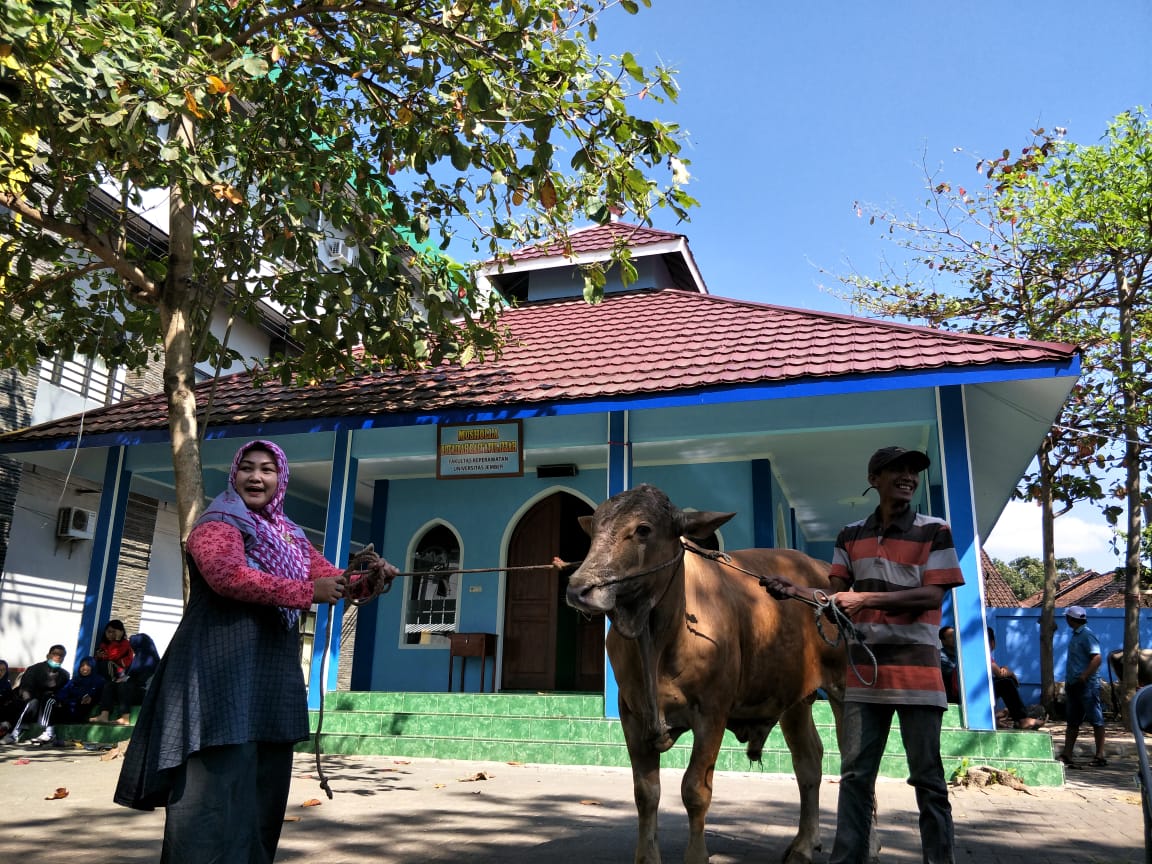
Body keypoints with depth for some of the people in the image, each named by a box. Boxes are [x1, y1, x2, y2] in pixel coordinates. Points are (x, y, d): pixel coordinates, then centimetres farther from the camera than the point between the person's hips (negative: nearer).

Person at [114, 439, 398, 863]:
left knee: (265, 786, 13)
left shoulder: (290, 536, 18)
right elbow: (227, 575, -25)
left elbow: (329, 576, 10)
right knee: (218, 785, -9)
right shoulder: (218, 524, -6)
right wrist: (306, 592, -23)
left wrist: (366, 579, -12)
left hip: (273, 677, 8)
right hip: (223, 674, -8)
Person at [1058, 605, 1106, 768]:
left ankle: (1100, 755, 4)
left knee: (1096, 720, -1)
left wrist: (1083, 677, -26)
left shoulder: (1087, 635, -13)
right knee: (1072, 721, 10)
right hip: (1073, 685, 10)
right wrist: (1069, 682, 18)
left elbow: (1096, 658, -21)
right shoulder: (1076, 635, 16)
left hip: (1087, 685, -10)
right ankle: (1067, 755, 14)